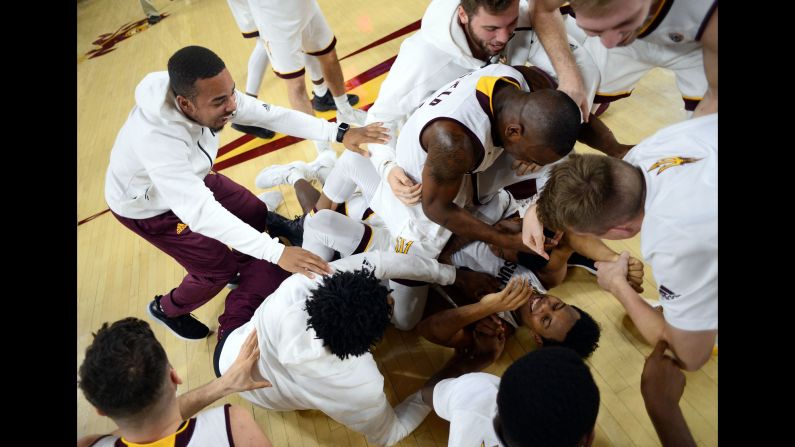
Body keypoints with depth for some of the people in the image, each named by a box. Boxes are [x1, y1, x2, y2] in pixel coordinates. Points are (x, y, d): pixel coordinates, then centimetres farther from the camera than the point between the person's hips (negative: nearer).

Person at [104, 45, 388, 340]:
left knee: (256, 213, 7)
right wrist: (278, 253, -54)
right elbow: (201, 213, -49)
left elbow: (271, 114, -23)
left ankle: (239, 270, 37)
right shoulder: (155, 139, -44)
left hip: (190, 178, 6)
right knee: (218, 268, -3)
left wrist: (339, 134, -32)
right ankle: (166, 309, 28)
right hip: (147, 206, -6)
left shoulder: (213, 96, -26)